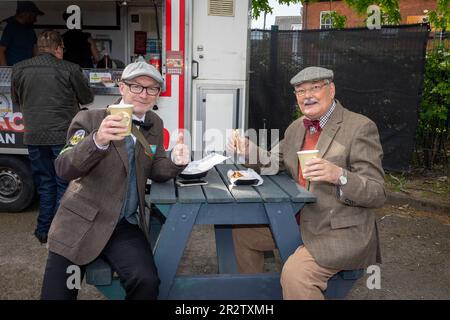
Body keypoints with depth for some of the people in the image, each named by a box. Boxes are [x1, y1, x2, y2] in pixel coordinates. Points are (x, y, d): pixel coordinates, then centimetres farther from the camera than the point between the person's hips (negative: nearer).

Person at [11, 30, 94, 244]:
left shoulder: (18, 69, 2)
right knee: (65, 184, 8)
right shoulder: (69, 69, -9)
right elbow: (87, 98, 3)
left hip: (34, 137, 4)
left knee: (45, 184, 15)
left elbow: (16, 100, 15)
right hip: (63, 136, -4)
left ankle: (43, 231, 22)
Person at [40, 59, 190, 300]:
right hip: (80, 224, -2)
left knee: (146, 282, -23)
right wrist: (98, 141, -35)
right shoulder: (89, 119, -6)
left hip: (127, 227, 2)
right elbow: (64, 169, -16)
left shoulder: (155, 125, 8)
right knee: (56, 294, -3)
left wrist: (175, 162, -12)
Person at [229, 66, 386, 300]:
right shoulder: (296, 127, 7)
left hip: (341, 231, -7)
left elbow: (377, 195, -17)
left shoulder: (361, 128, -15)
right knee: (242, 231, 13)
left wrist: (340, 175, -36)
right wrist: (251, 151, -5)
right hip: (298, 221, 8)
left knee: (295, 273, -30)